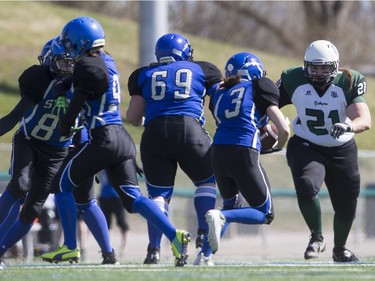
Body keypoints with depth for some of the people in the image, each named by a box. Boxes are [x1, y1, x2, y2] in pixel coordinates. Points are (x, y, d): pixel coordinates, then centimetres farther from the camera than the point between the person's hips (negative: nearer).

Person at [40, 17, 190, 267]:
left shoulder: (88, 67, -12)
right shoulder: (107, 61, 13)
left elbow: (76, 104, -9)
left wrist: (65, 128, 7)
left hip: (103, 139, -8)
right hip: (122, 139, 8)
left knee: (62, 184, 10)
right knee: (132, 197, 5)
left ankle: (70, 246, 14)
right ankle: (174, 235, -13)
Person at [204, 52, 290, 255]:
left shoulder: (219, 95, 20)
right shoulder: (259, 89, 6)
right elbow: (284, 129, 1)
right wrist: (278, 146, 23)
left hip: (218, 154, 5)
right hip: (244, 154, -5)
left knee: (231, 204, 31)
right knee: (265, 214, 8)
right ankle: (221, 217, -18)